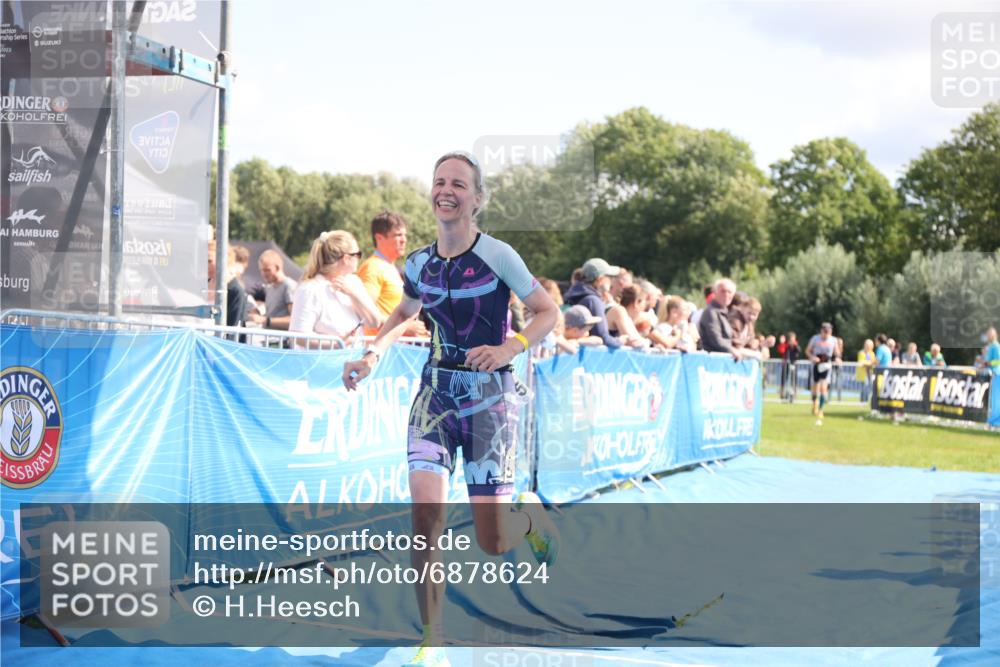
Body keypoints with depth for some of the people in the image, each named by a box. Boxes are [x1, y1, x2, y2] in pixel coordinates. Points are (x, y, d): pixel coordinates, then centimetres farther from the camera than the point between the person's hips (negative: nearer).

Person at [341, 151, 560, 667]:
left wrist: (508, 349, -19)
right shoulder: (419, 263, 3)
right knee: (425, 511, -15)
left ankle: (529, 513, 37)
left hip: (489, 395, -3)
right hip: (435, 392, 3)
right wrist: (372, 356, 8)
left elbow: (547, 313, -3)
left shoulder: (498, 256, -11)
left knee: (492, 543, -1)